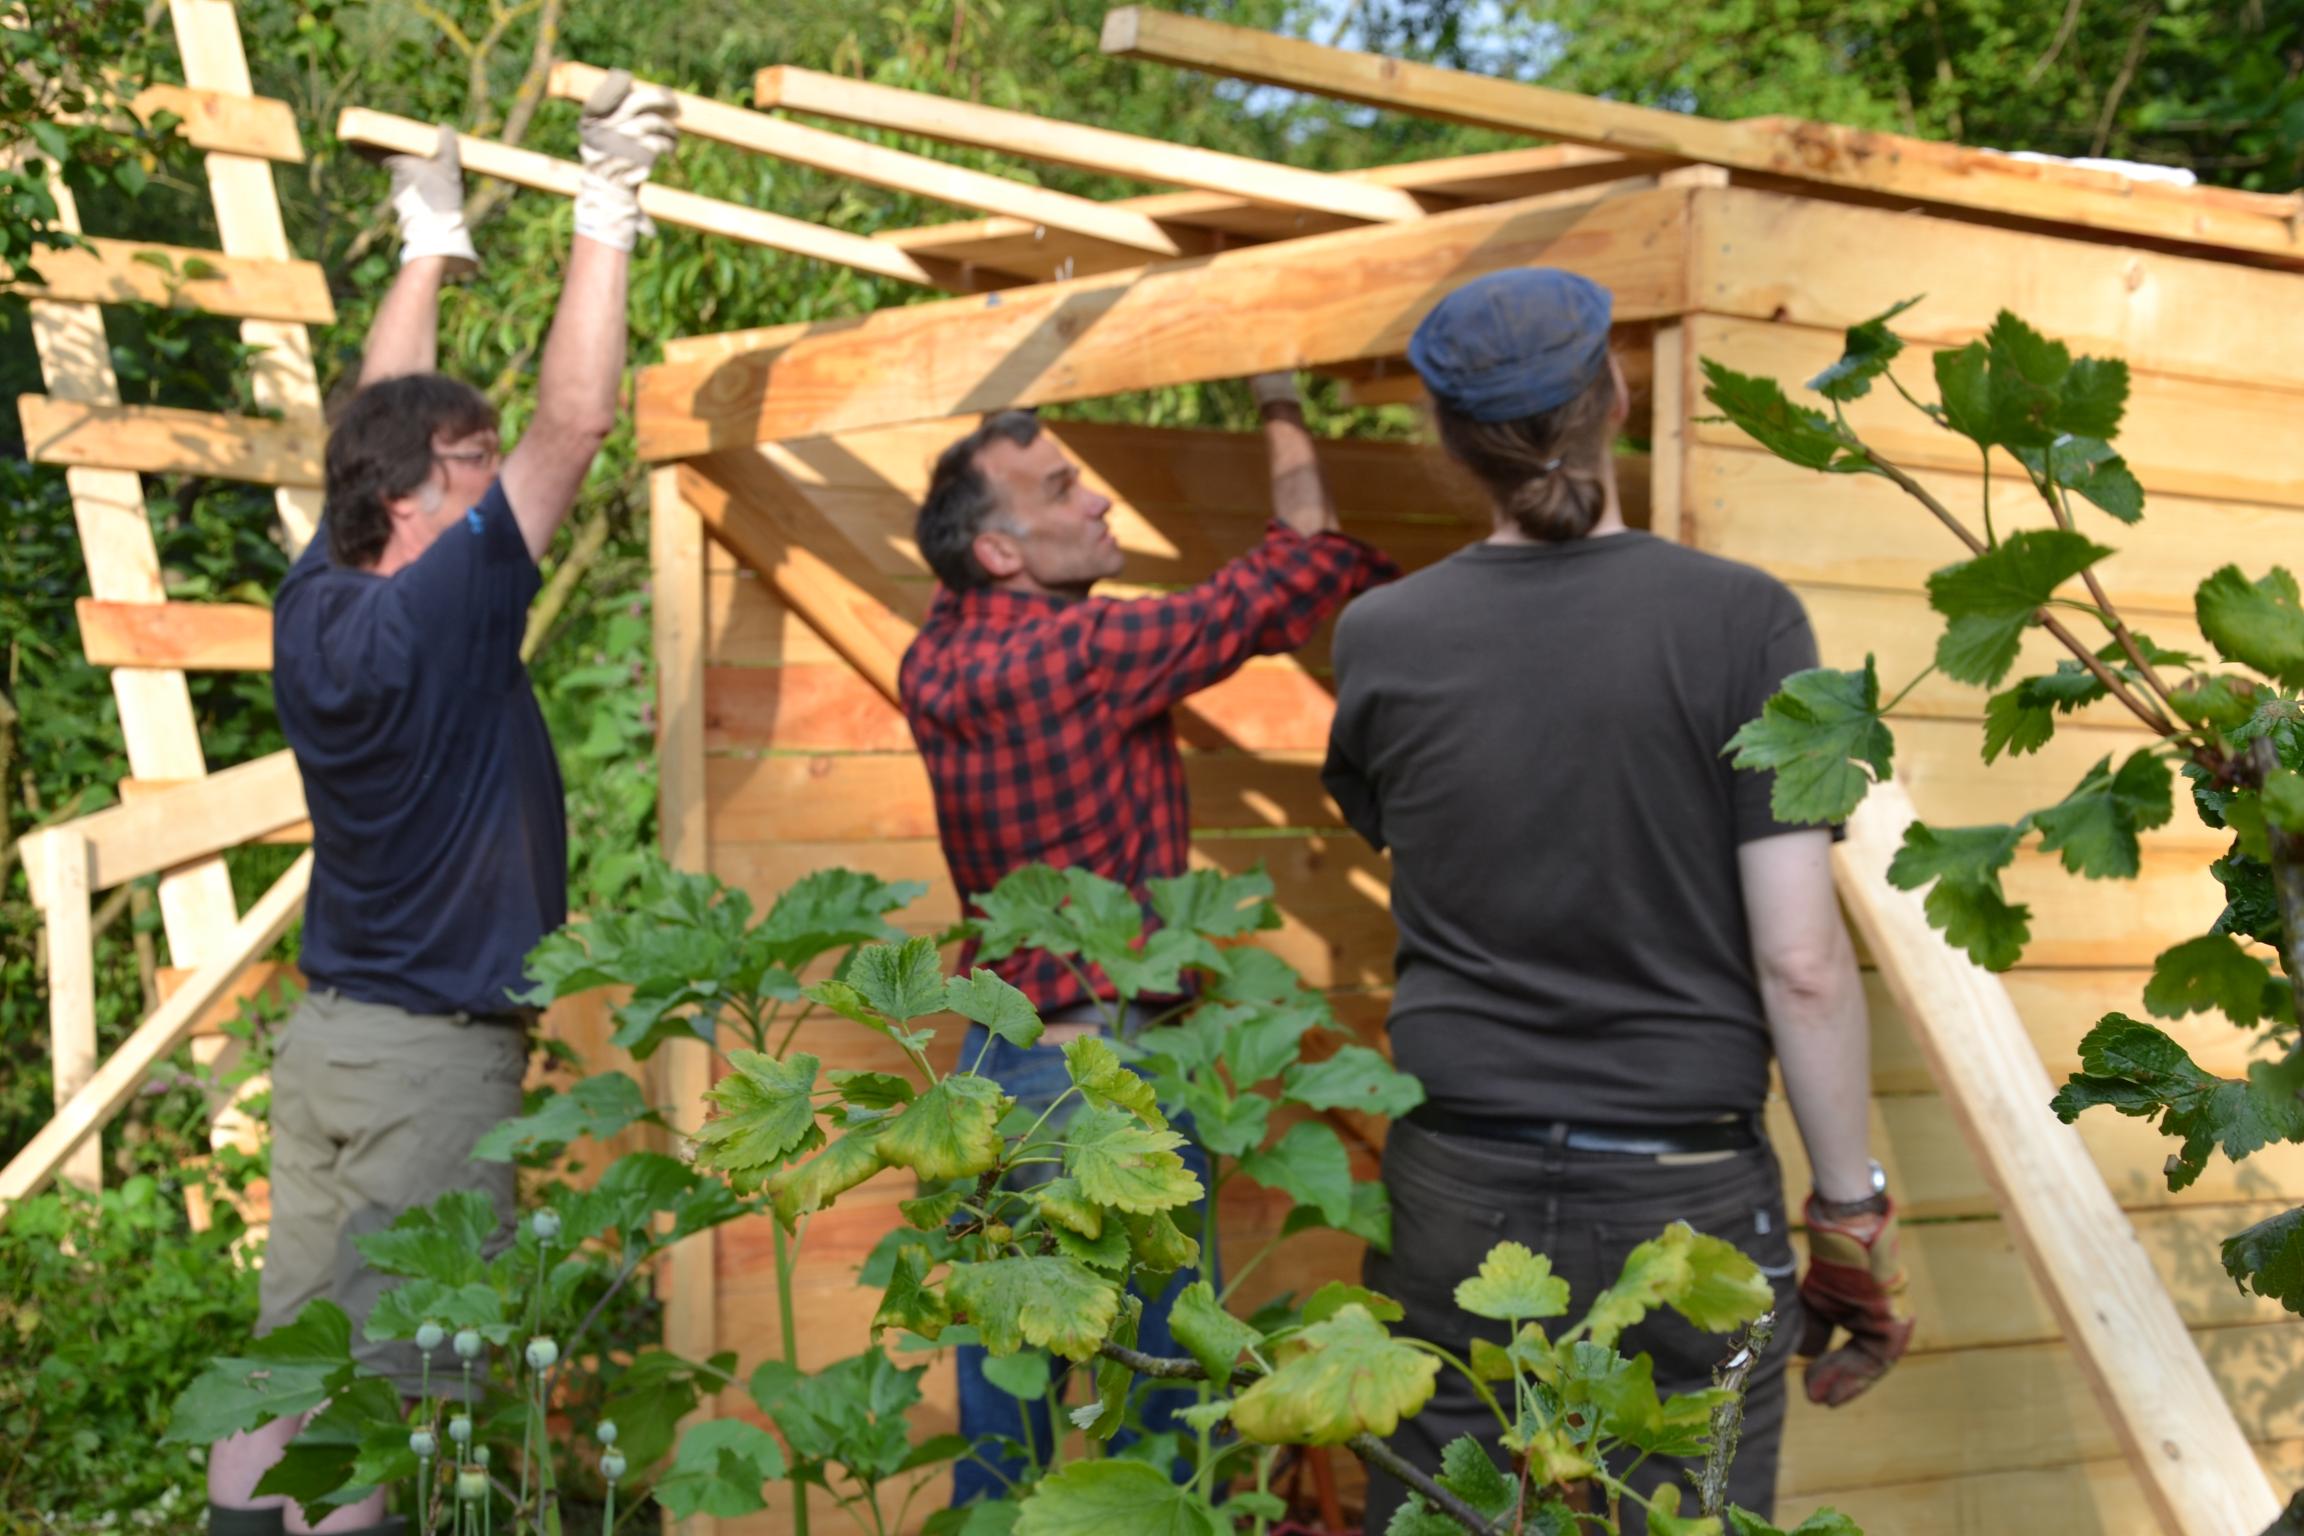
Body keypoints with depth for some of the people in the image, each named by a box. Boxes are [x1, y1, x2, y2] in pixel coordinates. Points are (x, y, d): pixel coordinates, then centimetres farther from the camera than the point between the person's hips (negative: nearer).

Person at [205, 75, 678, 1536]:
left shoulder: (315, 604, 3)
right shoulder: (438, 610, -18)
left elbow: (380, 428, 17)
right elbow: (574, 427, -18)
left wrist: (431, 244, 24)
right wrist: (606, 211, -12)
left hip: (325, 1032, 8)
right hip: (437, 1053, -8)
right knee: (392, 1372, 0)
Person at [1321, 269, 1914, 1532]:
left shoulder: (1378, 639, -2)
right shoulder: (1741, 624, -8)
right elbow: (1802, 961, -11)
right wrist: (1851, 1215, -1)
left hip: (1457, 1192, 2)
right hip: (1688, 1194, -1)